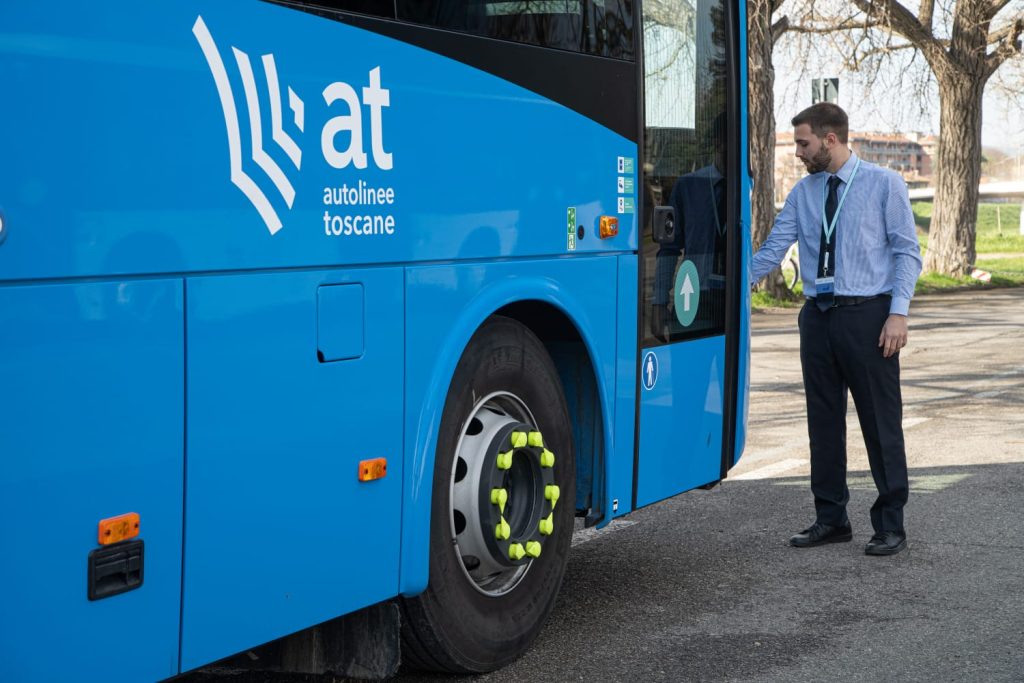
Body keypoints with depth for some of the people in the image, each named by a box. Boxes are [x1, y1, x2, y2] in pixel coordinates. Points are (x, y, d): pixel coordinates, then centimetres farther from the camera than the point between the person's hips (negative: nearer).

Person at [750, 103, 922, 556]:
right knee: (823, 420, 10)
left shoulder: (884, 184, -2)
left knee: (880, 422, 0)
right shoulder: (803, 192, 9)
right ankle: (830, 519, 21)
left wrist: (898, 313, -13)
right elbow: (773, 249, 6)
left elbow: (907, 252, -4)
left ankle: (890, 525, 9)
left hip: (868, 315, -5)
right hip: (818, 315, 5)